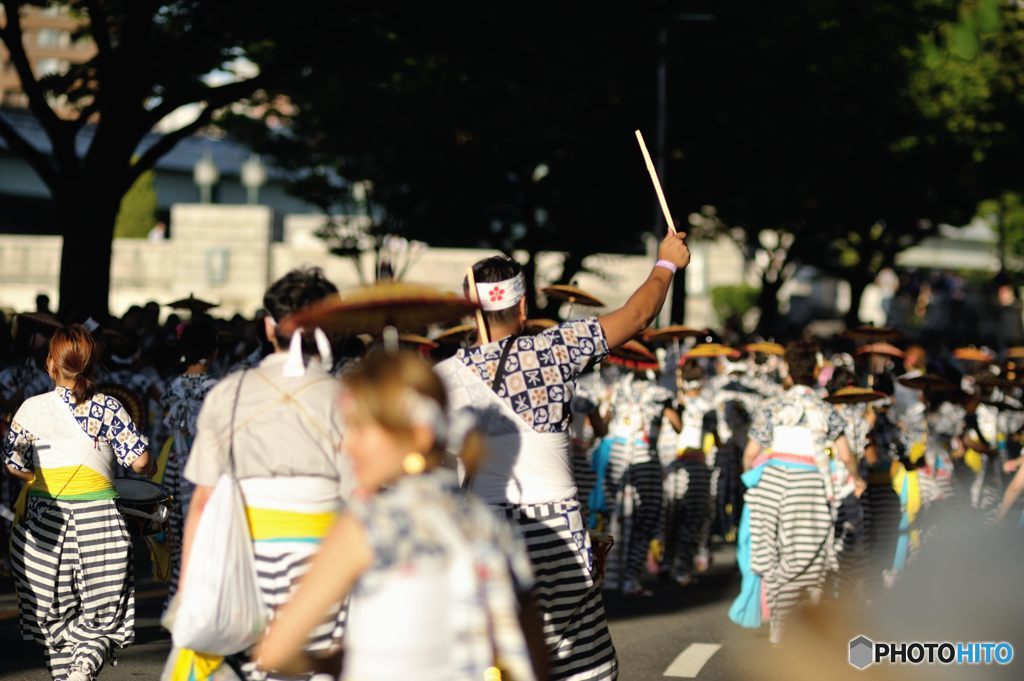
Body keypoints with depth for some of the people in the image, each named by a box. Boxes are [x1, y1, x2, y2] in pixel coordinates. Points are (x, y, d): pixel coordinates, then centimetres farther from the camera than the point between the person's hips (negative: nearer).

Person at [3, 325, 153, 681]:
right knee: (104, 615, 5)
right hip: (98, 522, -1)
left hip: (45, 519, 1)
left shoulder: (33, 407, 1)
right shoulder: (108, 408, -1)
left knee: (54, 616, 15)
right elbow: (140, 460, -5)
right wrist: (147, 472, 17)